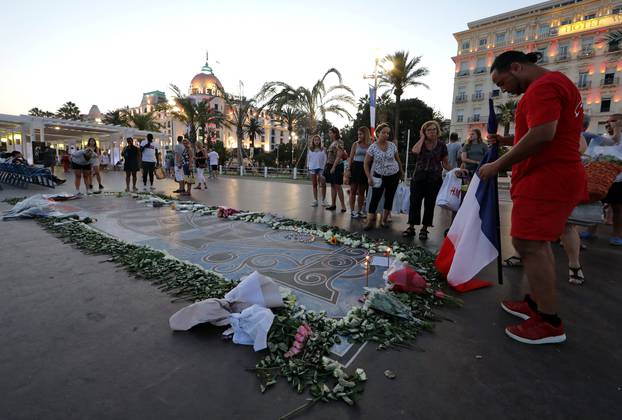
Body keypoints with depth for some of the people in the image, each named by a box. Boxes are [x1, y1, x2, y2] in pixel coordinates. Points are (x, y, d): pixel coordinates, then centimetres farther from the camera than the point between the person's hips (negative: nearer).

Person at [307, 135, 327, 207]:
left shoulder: (323, 149, 4)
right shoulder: (310, 149, 8)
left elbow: (325, 159, 3)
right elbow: (308, 159, 11)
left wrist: (324, 167, -6)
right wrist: (308, 168, 5)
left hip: (321, 168, -2)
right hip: (312, 168, 2)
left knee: (323, 184, -5)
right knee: (314, 185, 6)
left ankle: (323, 200, 4)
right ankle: (315, 200, 11)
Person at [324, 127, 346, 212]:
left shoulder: (339, 142, -10)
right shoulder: (332, 143, 16)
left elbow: (339, 156, -18)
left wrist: (334, 167, -21)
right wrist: (327, 166, 13)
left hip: (336, 166, -9)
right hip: (330, 166, 9)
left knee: (337, 186, -8)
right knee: (332, 185, 10)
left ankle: (343, 206, -2)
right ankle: (333, 204, 16)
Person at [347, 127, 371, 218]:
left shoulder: (370, 145, 2)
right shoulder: (356, 144, 2)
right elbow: (351, 158, 3)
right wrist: (349, 169, -5)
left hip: (365, 168, 1)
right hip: (356, 167, -1)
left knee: (361, 191, 9)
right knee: (353, 190, 2)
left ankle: (360, 211, 19)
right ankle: (352, 211, 9)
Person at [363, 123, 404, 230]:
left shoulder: (392, 145, -5)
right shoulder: (372, 148, -11)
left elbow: (398, 160, 9)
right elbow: (366, 164, -6)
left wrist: (401, 172, 15)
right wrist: (369, 177, -13)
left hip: (393, 175, 2)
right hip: (379, 176, -2)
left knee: (389, 198, 7)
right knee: (375, 198, -8)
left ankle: (384, 219, 20)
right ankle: (370, 221, -3)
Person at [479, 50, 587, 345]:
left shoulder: (542, 87, -12)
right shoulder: (556, 83, 23)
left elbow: (542, 135, -25)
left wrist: (497, 165, -19)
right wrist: (506, 141, 15)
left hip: (544, 181, -11)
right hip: (552, 177, 11)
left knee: (528, 244, -9)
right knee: (537, 243, 15)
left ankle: (550, 323, 0)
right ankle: (536, 303, 25)